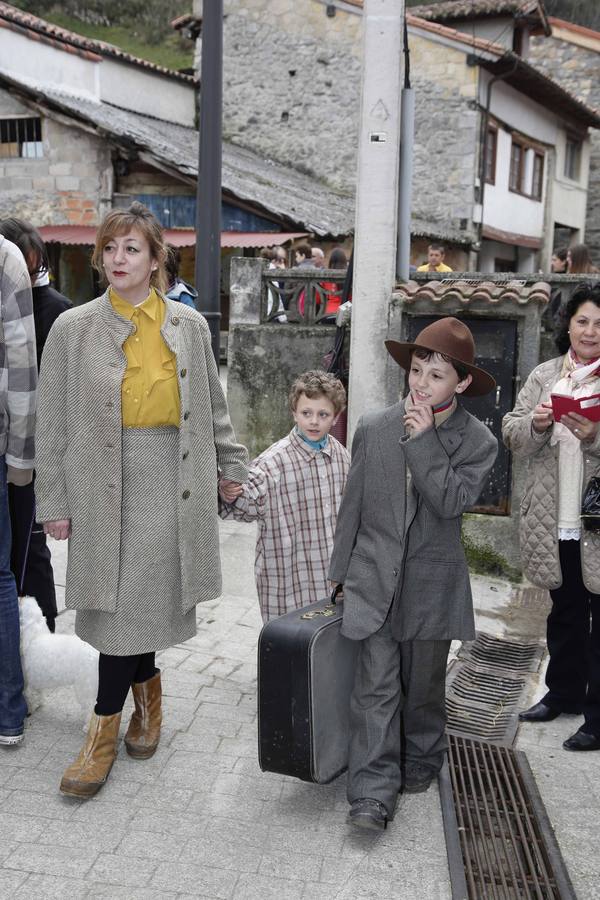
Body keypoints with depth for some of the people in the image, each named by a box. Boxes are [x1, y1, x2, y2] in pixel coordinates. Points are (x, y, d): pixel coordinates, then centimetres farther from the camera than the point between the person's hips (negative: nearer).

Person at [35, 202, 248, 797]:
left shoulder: (189, 326, 5)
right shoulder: (73, 328, 1)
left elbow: (213, 406, 14)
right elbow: (53, 423, 2)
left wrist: (229, 466, 16)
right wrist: (54, 501, 1)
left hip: (172, 480, 0)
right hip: (105, 482, 0)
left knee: (138, 596, 3)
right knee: (120, 598, 3)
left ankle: (106, 725, 21)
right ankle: (146, 688, 31)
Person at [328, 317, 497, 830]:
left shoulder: (477, 442, -4)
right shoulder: (373, 429, 0)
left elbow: (452, 502, -19)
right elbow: (353, 505, 7)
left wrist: (423, 440, -20)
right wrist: (340, 570, 12)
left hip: (432, 584, 0)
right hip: (375, 579, 1)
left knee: (424, 687, 15)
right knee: (376, 687, -4)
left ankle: (421, 764, 36)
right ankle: (373, 792, 1)